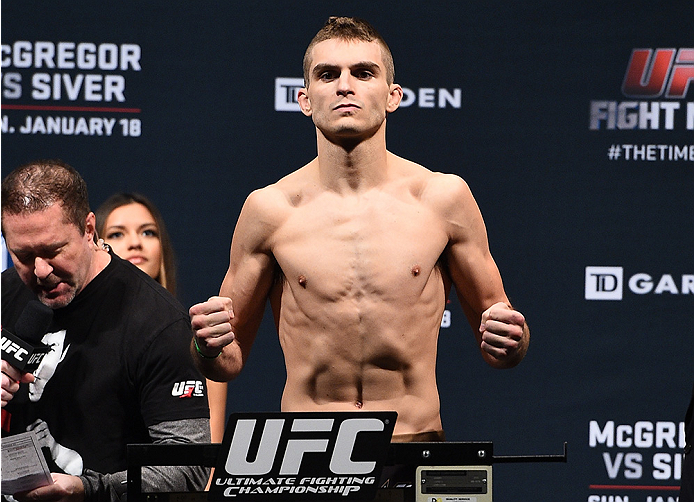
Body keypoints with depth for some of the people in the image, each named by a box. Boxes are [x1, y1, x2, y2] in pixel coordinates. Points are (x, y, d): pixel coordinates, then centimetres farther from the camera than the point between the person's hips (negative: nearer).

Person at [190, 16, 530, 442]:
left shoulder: (442, 197, 5)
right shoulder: (270, 209, 4)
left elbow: (492, 337, 15)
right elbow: (231, 360, 12)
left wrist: (510, 341, -8)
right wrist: (207, 346, -10)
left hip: (416, 449, 0)